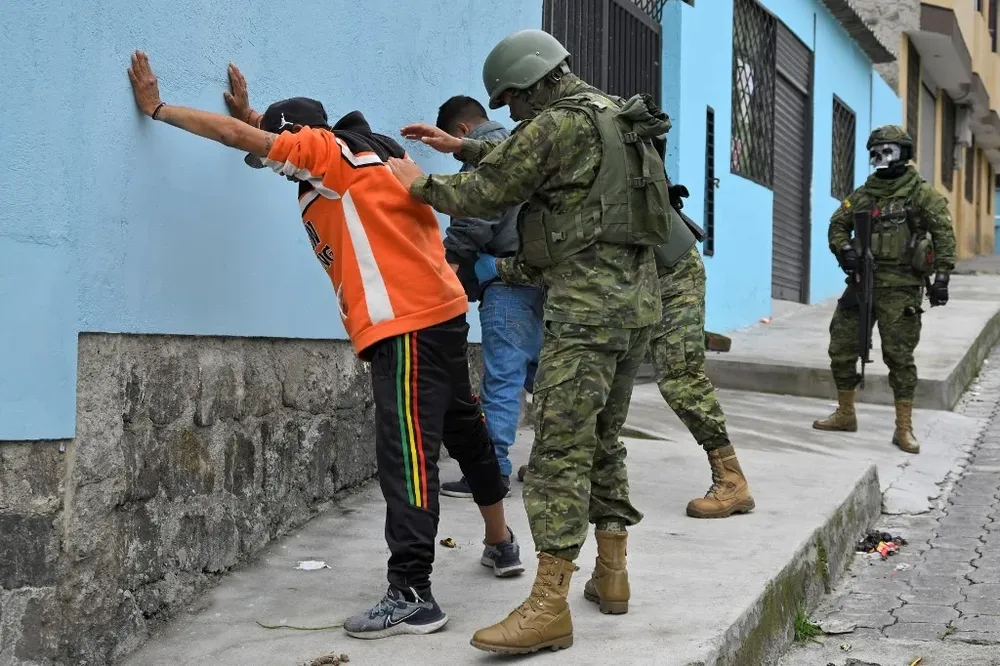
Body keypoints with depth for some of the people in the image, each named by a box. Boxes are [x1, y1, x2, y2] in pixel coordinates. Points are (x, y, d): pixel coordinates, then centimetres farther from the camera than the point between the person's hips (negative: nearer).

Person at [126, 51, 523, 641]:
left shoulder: (328, 147, -3)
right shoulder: (362, 157, 21)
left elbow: (239, 136, -3)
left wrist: (157, 108, 4)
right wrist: (253, 113, 28)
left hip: (408, 322, -10)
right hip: (435, 313, 10)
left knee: (407, 453, -13)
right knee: (463, 427, 19)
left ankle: (412, 596, -16)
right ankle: (502, 544, 33)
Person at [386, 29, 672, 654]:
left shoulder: (560, 123, -9)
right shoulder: (613, 119, 20)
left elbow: (488, 194, -5)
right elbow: (527, 160, 33)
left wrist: (420, 182, 10)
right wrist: (461, 147, 32)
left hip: (589, 307, -10)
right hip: (638, 299, 10)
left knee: (560, 449, -11)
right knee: (603, 439, 17)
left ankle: (549, 608, -12)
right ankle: (612, 575, 23)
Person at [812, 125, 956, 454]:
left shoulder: (920, 192, -3)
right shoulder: (862, 194, 12)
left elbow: (944, 233, -7)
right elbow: (837, 225, 18)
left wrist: (941, 276, -14)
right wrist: (844, 249, -3)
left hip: (899, 288, -6)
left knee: (899, 356, -3)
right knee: (842, 349, 9)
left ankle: (904, 428, 6)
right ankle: (845, 414, 25)